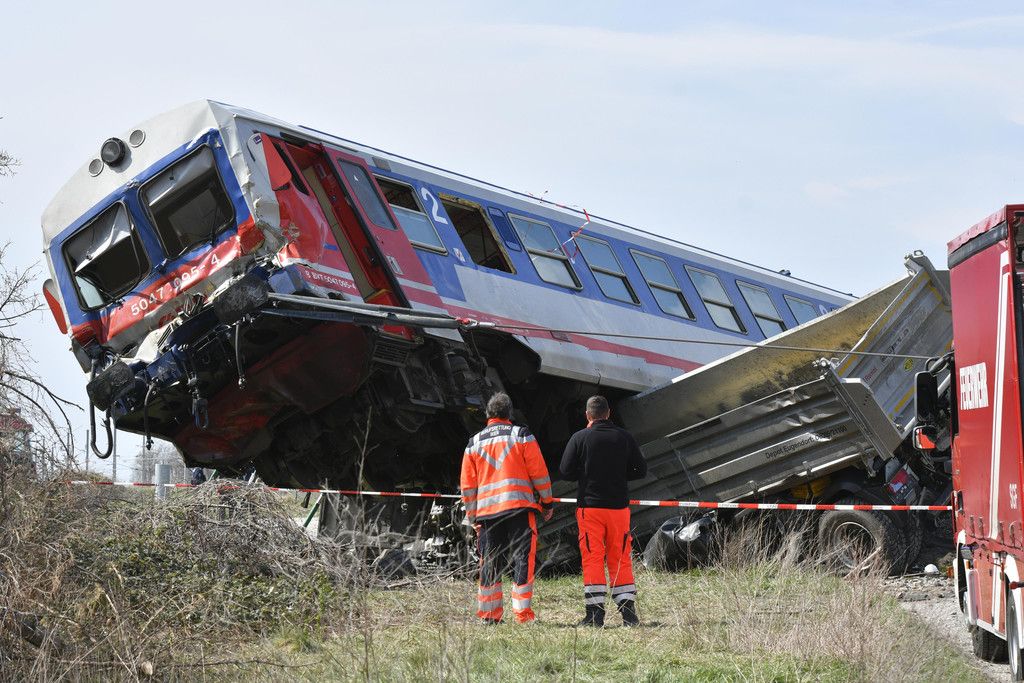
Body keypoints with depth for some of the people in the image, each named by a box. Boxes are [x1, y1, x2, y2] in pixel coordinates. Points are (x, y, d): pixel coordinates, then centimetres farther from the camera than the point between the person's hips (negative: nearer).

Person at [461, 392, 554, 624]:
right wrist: (547, 501, 10)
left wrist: (473, 518, 21)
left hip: (486, 511, 4)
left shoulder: (474, 443, 14)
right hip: (520, 507, -3)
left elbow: (468, 485, 14)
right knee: (523, 559, -4)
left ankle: (488, 613, 11)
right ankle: (522, 612, -11)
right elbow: (539, 472, 0)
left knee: (489, 562, 10)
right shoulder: (521, 435, 5)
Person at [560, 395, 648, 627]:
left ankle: (595, 613, -4)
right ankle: (628, 612, 6)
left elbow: (566, 471, -4)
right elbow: (641, 470, 6)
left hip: (589, 506, -2)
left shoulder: (579, 438, -4)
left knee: (592, 559, 1)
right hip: (619, 506, 2)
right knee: (621, 559, 9)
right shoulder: (625, 437, 3)